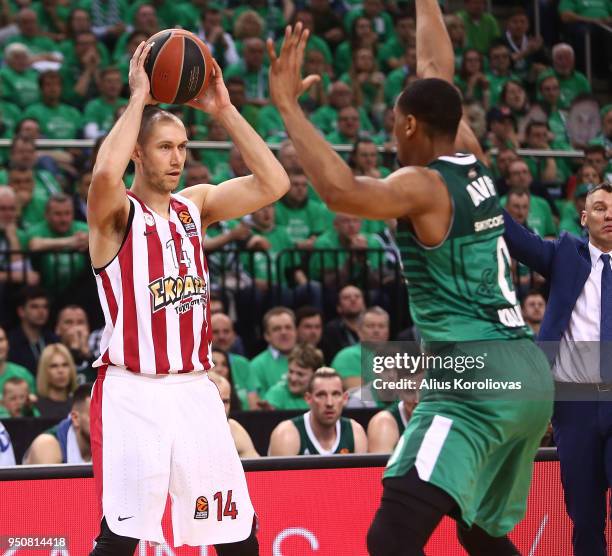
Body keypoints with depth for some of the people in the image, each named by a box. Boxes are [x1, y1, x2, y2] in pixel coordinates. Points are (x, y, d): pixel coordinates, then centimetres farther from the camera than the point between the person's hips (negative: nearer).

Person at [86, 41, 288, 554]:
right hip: (132, 393, -6)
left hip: (194, 390, 6)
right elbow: (104, 175, -30)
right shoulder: (114, 213, -5)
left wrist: (224, 111, -4)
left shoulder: (196, 204, 12)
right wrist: (139, 98, -20)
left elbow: (273, 184, 1)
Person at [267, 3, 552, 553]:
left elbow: (342, 190, -29)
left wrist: (288, 104, -22)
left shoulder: (423, 185, -9)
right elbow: (437, 69, 28)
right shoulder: (473, 163, 14)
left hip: (477, 380, -9)